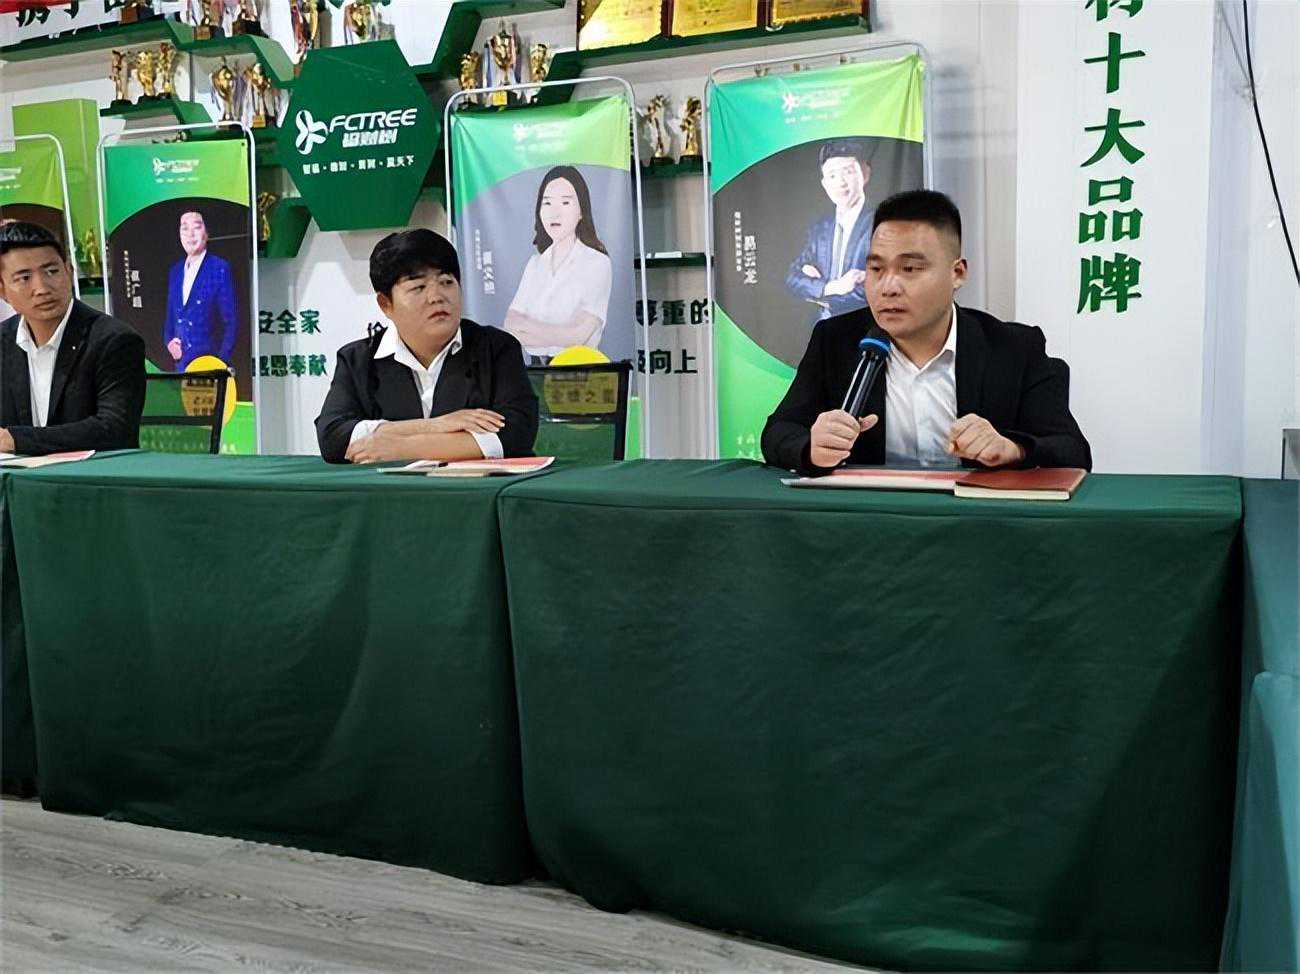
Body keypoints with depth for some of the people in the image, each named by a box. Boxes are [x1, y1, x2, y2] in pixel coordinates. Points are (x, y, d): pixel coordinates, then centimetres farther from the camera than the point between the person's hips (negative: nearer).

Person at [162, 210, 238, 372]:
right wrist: (169, 341, 1)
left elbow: (231, 322, -6)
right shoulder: (175, 271, 14)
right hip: (181, 363, 5)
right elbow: (170, 317, 21)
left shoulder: (220, 269, -5)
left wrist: (221, 363, -13)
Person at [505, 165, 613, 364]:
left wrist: (524, 326, -5)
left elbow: (579, 336, -14)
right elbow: (510, 327, 3)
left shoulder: (597, 263, -4)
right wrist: (558, 335, -13)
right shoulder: (535, 264, 13)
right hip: (536, 367, 4)